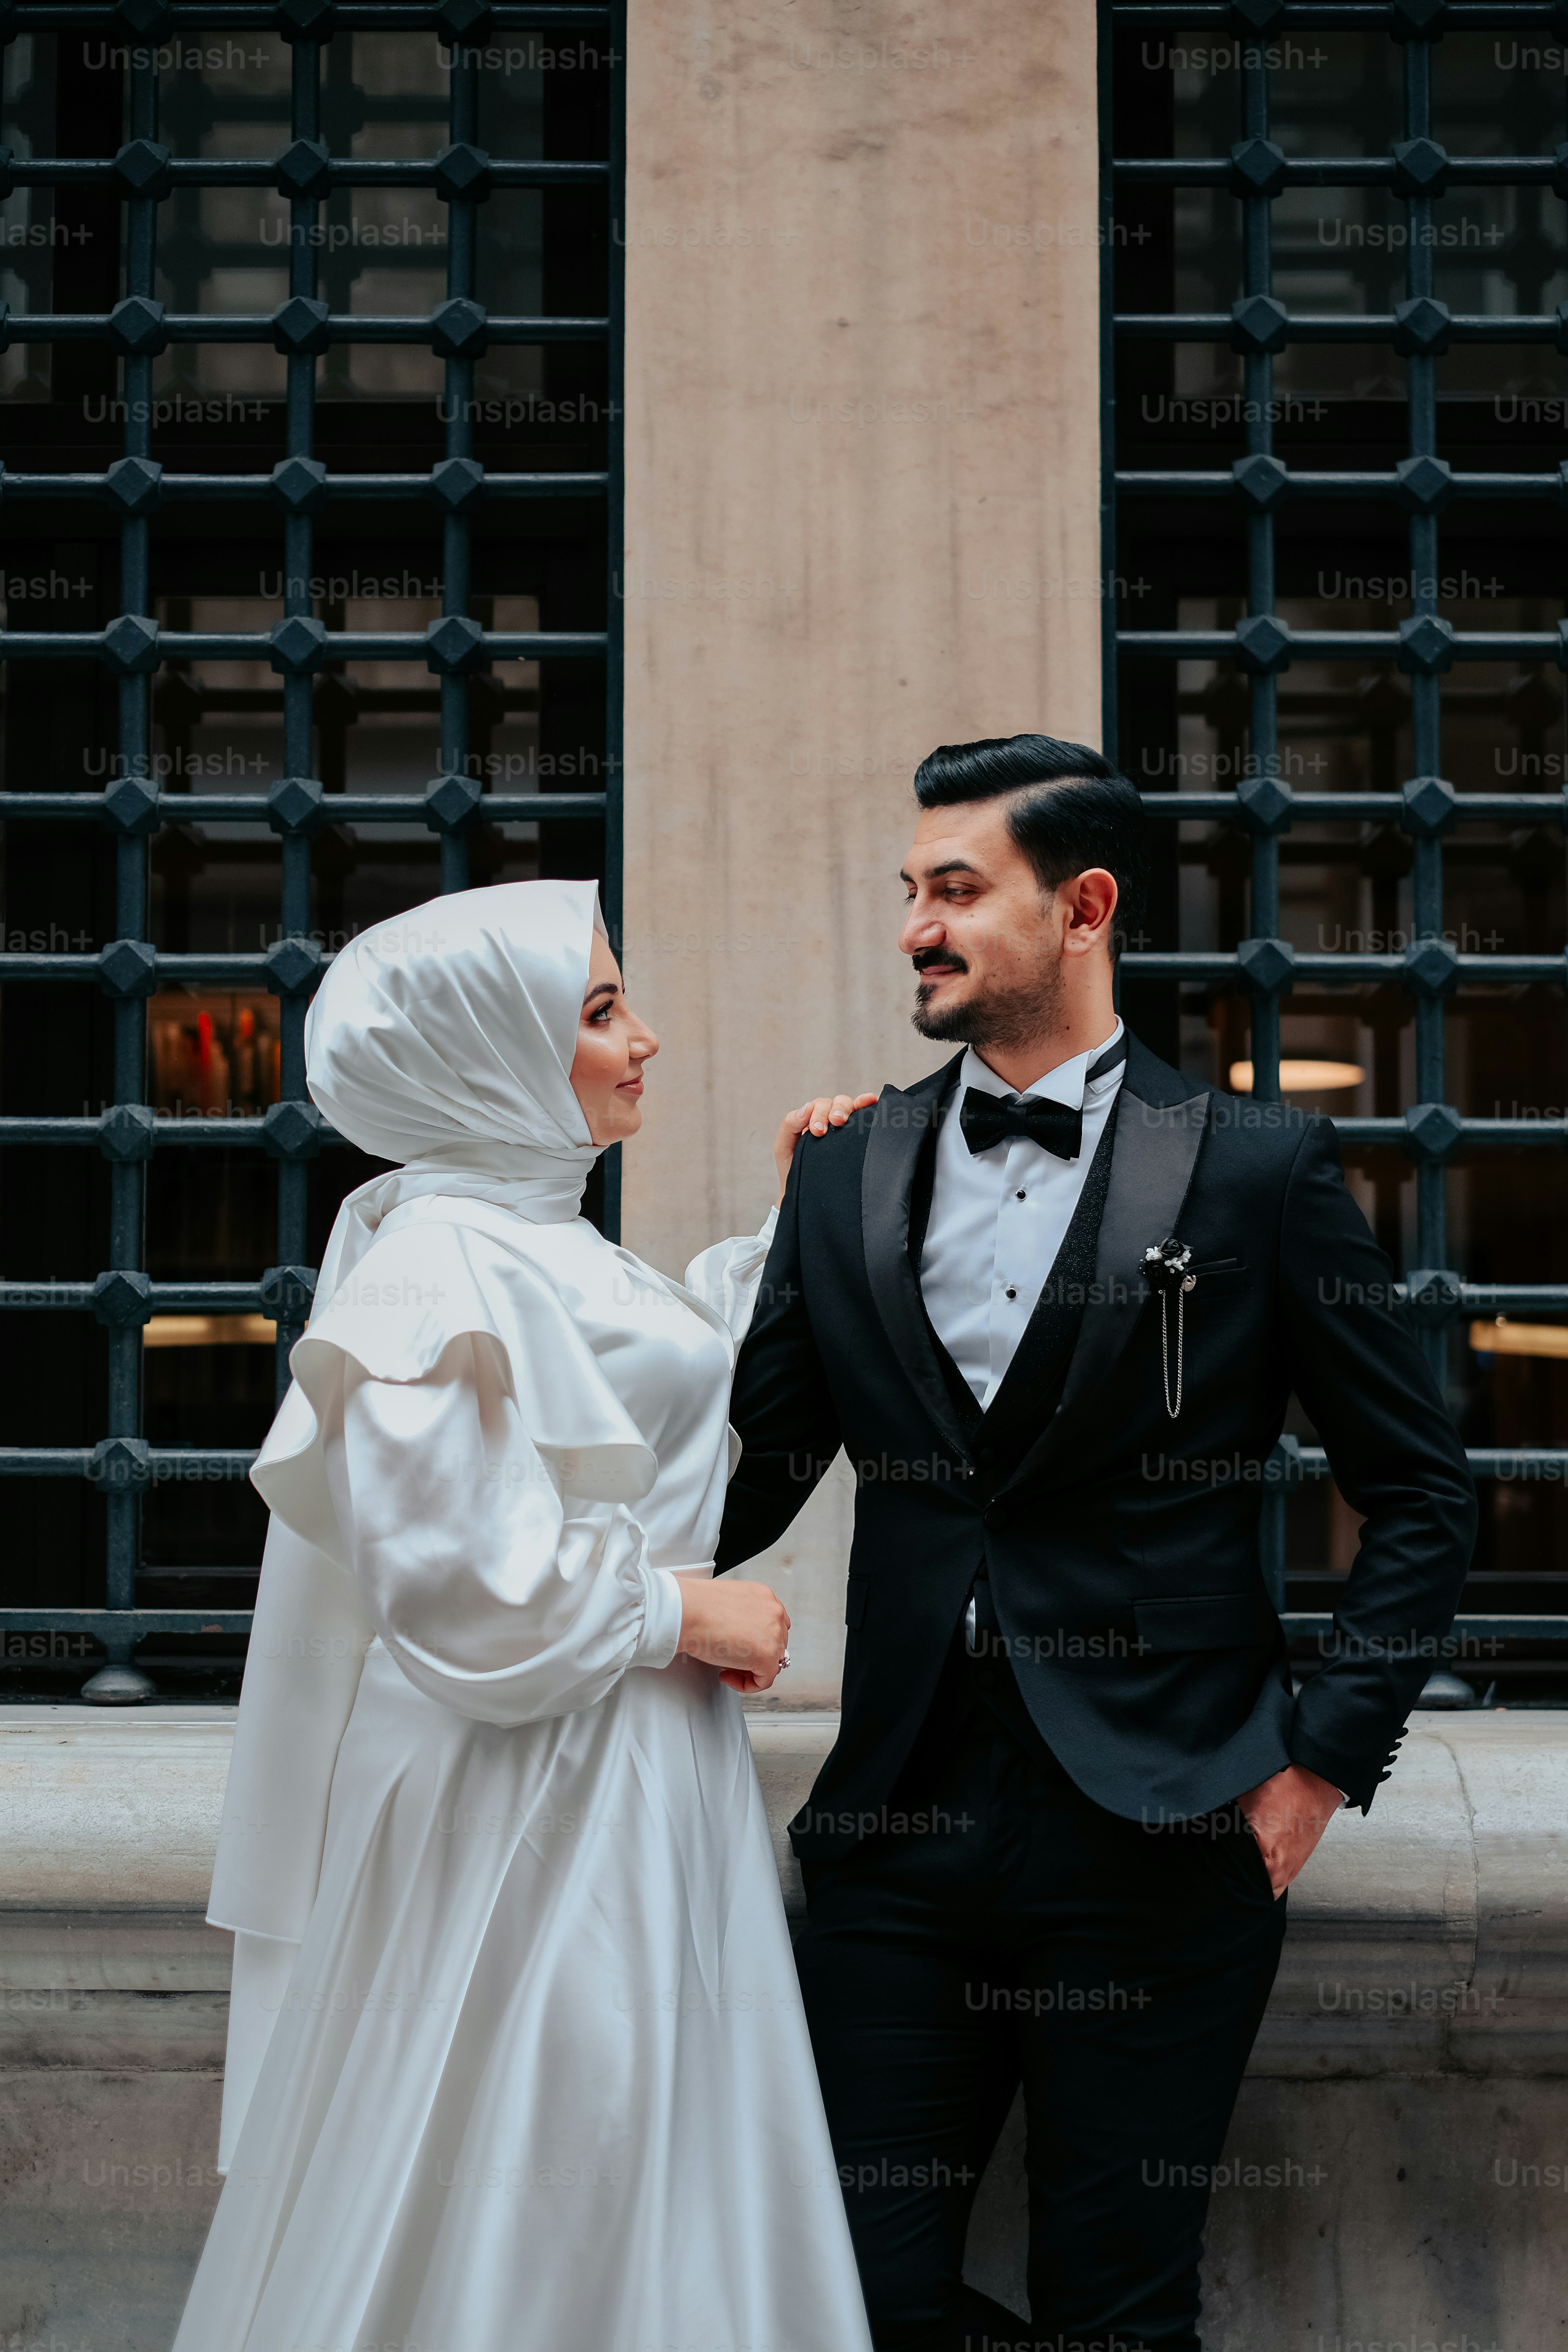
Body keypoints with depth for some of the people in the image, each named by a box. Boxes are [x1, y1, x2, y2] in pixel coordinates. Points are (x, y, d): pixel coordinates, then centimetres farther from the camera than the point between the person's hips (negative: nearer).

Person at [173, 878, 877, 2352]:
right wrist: (682, 1614, -14)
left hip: (632, 1776, 10)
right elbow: (459, 1591, -25)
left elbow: (680, 1378, 24)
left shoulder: (533, 1238, 10)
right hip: (539, 1803, -10)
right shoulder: (443, 1269, -21)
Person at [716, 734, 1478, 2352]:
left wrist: (1324, 1757, -4)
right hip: (905, 1826, 3)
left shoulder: (1256, 1169, -1)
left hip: (1159, 1840, -3)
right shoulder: (845, 1178, 9)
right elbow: (751, 1479, 8)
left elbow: (1422, 1497, 3)